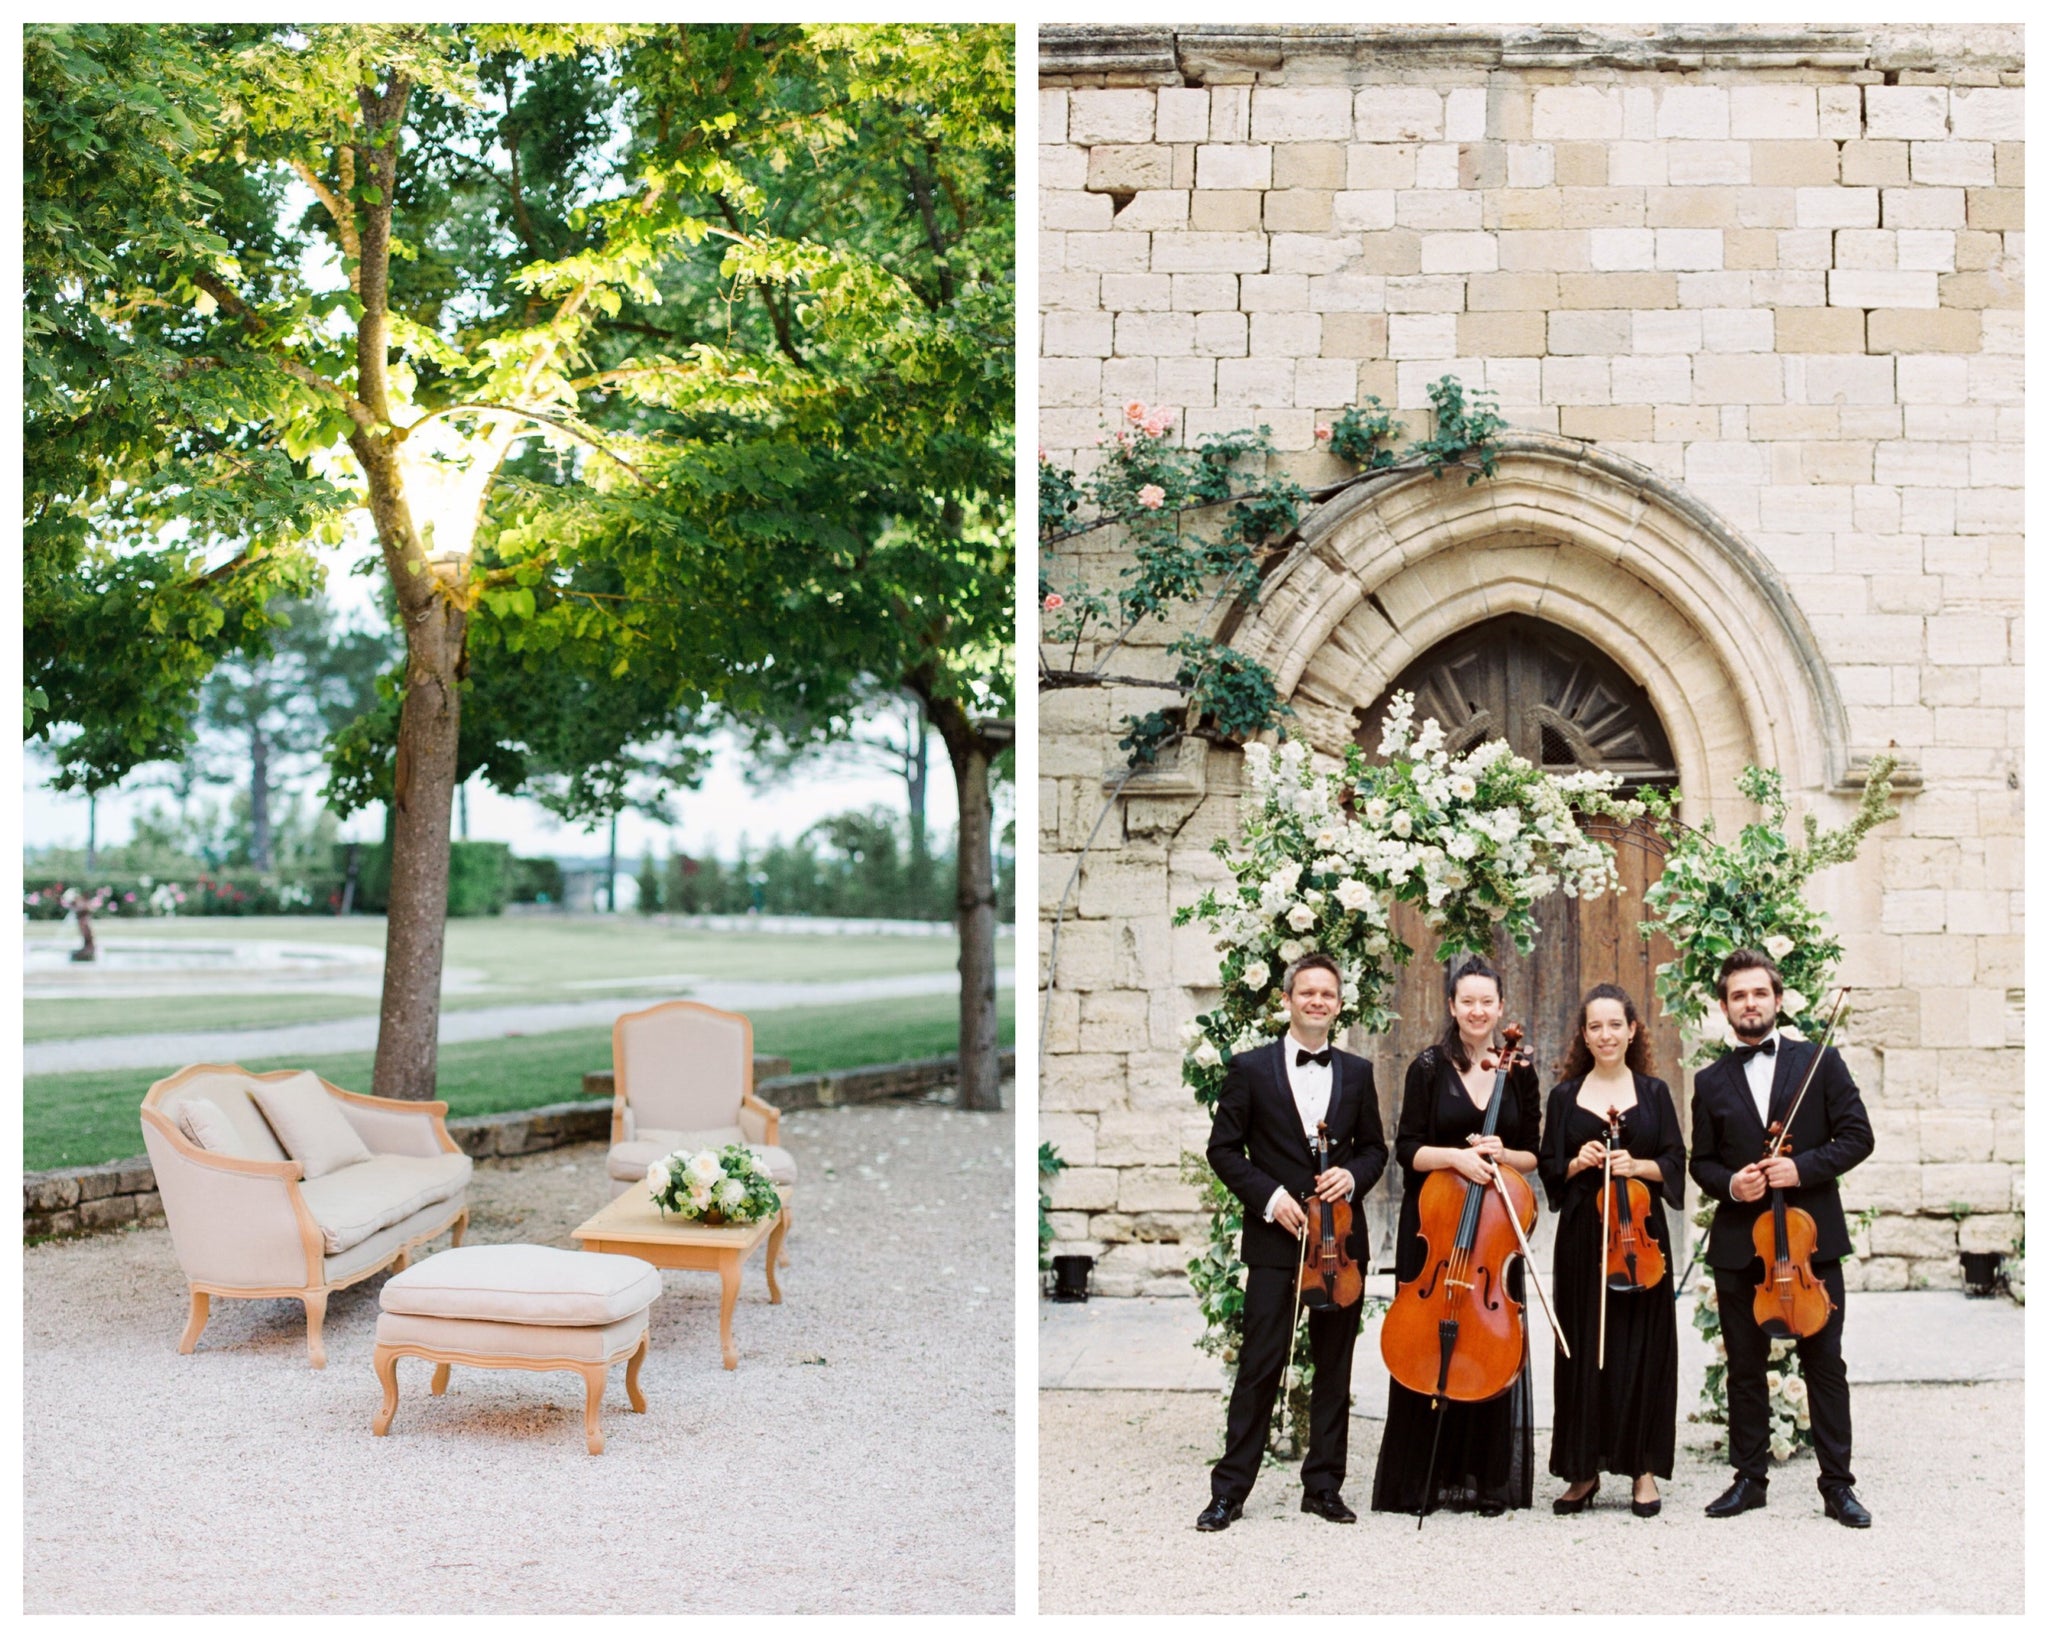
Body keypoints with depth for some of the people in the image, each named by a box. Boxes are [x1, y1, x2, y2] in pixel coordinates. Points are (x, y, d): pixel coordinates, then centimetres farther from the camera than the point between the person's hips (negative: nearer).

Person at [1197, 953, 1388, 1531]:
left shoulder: (1357, 1073, 11)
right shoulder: (1250, 1069, 1)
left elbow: (1375, 1148, 15)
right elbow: (1224, 1148, 0)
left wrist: (1352, 1175, -7)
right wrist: (1269, 1196, -11)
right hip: (1275, 1238, -3)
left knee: (1335, 1368, 8)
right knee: (1260, 1365, -5)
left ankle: (1324, 1486, 18)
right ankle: (1230, 1489, 3)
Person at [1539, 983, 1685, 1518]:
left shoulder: (1654, 1092, 8)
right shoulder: (1565, 1095, 9)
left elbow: (1674, 1163, 5)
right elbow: (1549, 1169, 8)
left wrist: (1638, 1165, -13)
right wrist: (1577, 1163, -11)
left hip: (1640, 1232, 0)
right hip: (1582, 1235, 1)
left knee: (1643, 1348, 0)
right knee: (1583, 1349, 1)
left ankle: (1644, 1471, 8)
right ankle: (1584, 1470, 9)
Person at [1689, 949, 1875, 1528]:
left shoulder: (1821, 1062, 3)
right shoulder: (1711, 1082, 9)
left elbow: (1857, 1137, -1)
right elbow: (1701, 1162, 12)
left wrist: (1802, 1167, -14)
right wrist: (1729, 1183, -9)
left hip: (1811, 1239, -2)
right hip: (1739, 1245, 2)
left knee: (1825, 1365, 1)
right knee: (1744, 1367, 8)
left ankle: (1837, 1484, 9)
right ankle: (1750, 1477, 17)